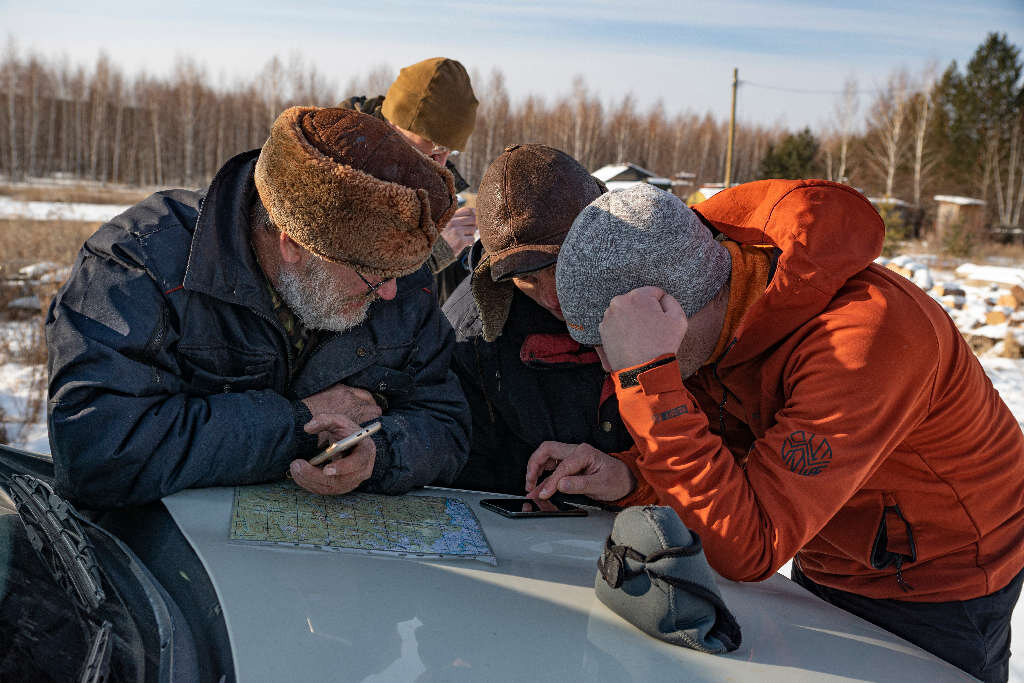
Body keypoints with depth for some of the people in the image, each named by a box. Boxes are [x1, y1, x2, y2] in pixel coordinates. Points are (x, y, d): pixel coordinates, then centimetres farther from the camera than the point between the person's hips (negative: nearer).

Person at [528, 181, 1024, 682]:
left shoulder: (870, 335, -39)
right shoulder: (718, 308, -15)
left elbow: (746, 550, -41)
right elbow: (721, 460, -1)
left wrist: (646, 375, -46)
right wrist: (628, 479, -22)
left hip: (938, 592, -6)